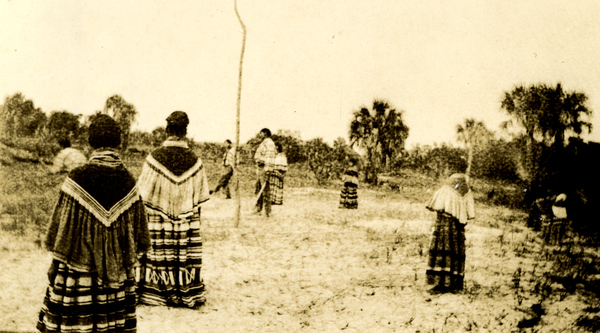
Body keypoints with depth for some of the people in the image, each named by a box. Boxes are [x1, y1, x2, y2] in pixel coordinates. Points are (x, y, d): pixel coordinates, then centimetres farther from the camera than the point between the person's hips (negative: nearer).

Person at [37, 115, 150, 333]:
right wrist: (129, 260, 17)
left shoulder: (78, 179, -13)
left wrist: (56, 263, 3)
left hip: (78, 267, -3)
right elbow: (137, 230, 5)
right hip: (118, 271, 3)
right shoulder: (128, 182, -2)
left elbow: (61, 225, -8)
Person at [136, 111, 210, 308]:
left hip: (157, 220, -1)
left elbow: (143, 191, -5)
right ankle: (186, 294, 14)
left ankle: (153, 292, 14)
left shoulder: (155, 157, -11)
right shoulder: (194, 160, -5)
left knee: (157, 253, 7)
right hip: (187, 221, 1)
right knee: (185, 254, 7)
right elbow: (200, 195, 2)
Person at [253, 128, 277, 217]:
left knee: (265, 191, -9)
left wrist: (267, 172, -26)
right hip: (260, 169, 11)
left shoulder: (269, 143, -12)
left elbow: (270, 159, -20)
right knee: (258, 190, 15)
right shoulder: (263, 144, 21)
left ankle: (267, 212, -7)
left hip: (265, 169, -11)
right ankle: (258, 210, 23)